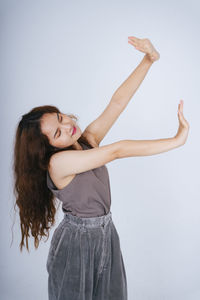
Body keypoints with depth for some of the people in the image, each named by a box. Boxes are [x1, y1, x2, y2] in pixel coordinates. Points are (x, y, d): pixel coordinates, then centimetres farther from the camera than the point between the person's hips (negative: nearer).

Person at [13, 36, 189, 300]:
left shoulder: (88, 140, -4)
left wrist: (149, 60, -20)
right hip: (76, 243, -6)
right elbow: (116, 151, -30)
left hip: (106, 235, 6)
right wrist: (177, 140, -30)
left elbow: (118, 102, -11)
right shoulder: (57, 162, -24)